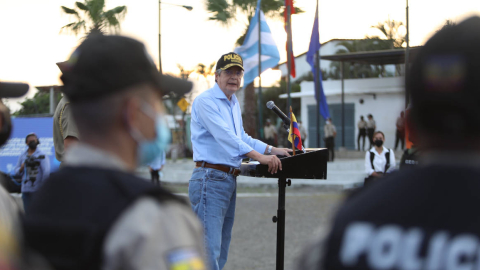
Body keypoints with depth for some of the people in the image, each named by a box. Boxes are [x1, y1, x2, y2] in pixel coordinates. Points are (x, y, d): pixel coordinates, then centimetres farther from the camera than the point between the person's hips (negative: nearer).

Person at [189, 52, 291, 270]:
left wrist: (271, 150, 15)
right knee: (210, 250, -14)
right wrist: (259, 156, -28)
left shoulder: (234, 104, 20)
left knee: (221, 251, 12)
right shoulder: (206, 101, -10)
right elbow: (225, 136, -22)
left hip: (229, 180, 10)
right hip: (210, 179, -10)